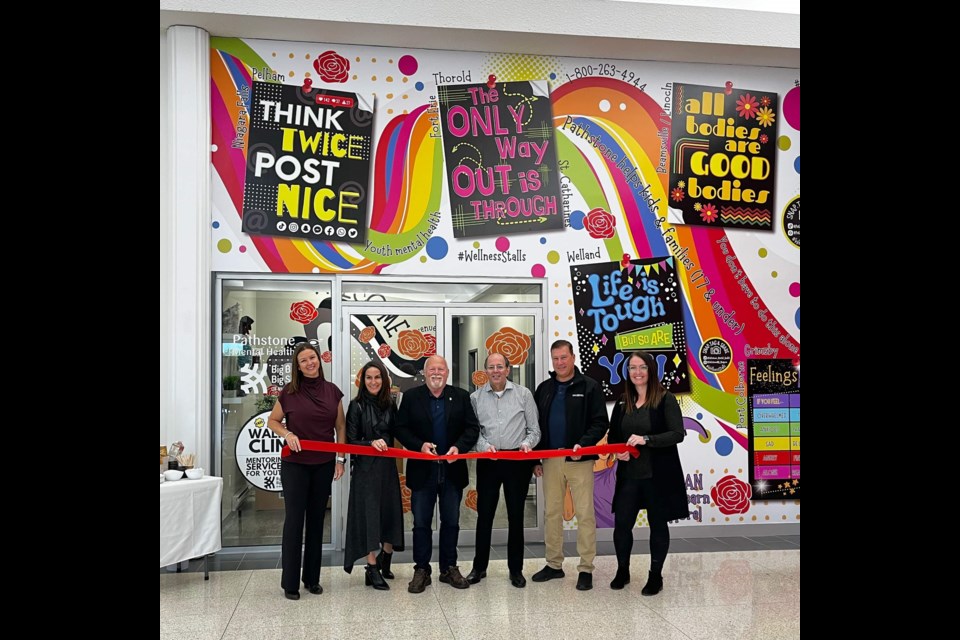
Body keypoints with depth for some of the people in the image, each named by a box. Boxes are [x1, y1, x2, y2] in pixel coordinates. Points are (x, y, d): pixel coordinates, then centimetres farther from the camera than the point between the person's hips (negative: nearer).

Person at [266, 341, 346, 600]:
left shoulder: (332, 391, 2)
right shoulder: (289, 392, -5)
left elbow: (340, 426, 8)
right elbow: (272, 421, 6)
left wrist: (341, 458, 3)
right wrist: (287, 434, -14)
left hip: (324, 465, 3)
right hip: (295, 464, -2)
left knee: (316, 520, 10)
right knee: (294, 519, -1)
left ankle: (312, 578, 21)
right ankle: (290, 582, 8)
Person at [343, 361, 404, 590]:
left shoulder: (390, 405, 7)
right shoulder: (357, 406, -4)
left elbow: (396, 435, 10)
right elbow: (351, 440, -6)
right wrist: (372, 443, -20)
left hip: (387, 467, 4)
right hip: (366, 468, -4)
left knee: (391, 514, 6)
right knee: (370, 515, -1)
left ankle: (384, 562, 28)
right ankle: (372, 569, 9)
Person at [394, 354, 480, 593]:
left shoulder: (461, 396, 3)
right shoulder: (411, 397, 0)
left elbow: (472, 428, 1)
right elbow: (401, 429, -2)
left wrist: (459, 447, -16)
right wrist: (420, 445, -17)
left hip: (453, 469, 1)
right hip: (422, 470, -1)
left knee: (451, 522, 10)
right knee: (421, 523, 5)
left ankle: (449, 568, 23)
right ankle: (421, 570, 16)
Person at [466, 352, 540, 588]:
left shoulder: (523, 394, 3)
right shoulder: (476, 397, 5)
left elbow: (534, 429, 4)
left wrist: (526, 443, -15)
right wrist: (485, 446, -15)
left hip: (517, 461, -1)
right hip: (488, 461, 1)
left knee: (516, 515, 7)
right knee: (484, 514, 6)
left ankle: (516, 569, 18)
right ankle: (479, 567, 19)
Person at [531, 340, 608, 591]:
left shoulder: (589, 387, -2)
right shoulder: (544, 389, 11)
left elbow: (600, 423, -6)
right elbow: (536, 425, 14)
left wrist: (583, 444, -21)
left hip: (579, 460, -4)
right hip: (550, 460, 5)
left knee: (585, 514, -2)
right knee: (551, 512, 10)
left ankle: (586, 569, 6)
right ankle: (554, 565, 20)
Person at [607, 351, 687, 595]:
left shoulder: (666, 400, -6)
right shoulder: (622, 403, 8)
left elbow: (677, 434, -15)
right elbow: (613, 436, 16)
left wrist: (646, 439, -26)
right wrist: (617, 451, -5)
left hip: (658, 475, -4)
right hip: (629, 474, 4)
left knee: (658, 525, 8)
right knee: (621, 524, 3)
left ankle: (655, 576, 23)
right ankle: (622, 571, 25)